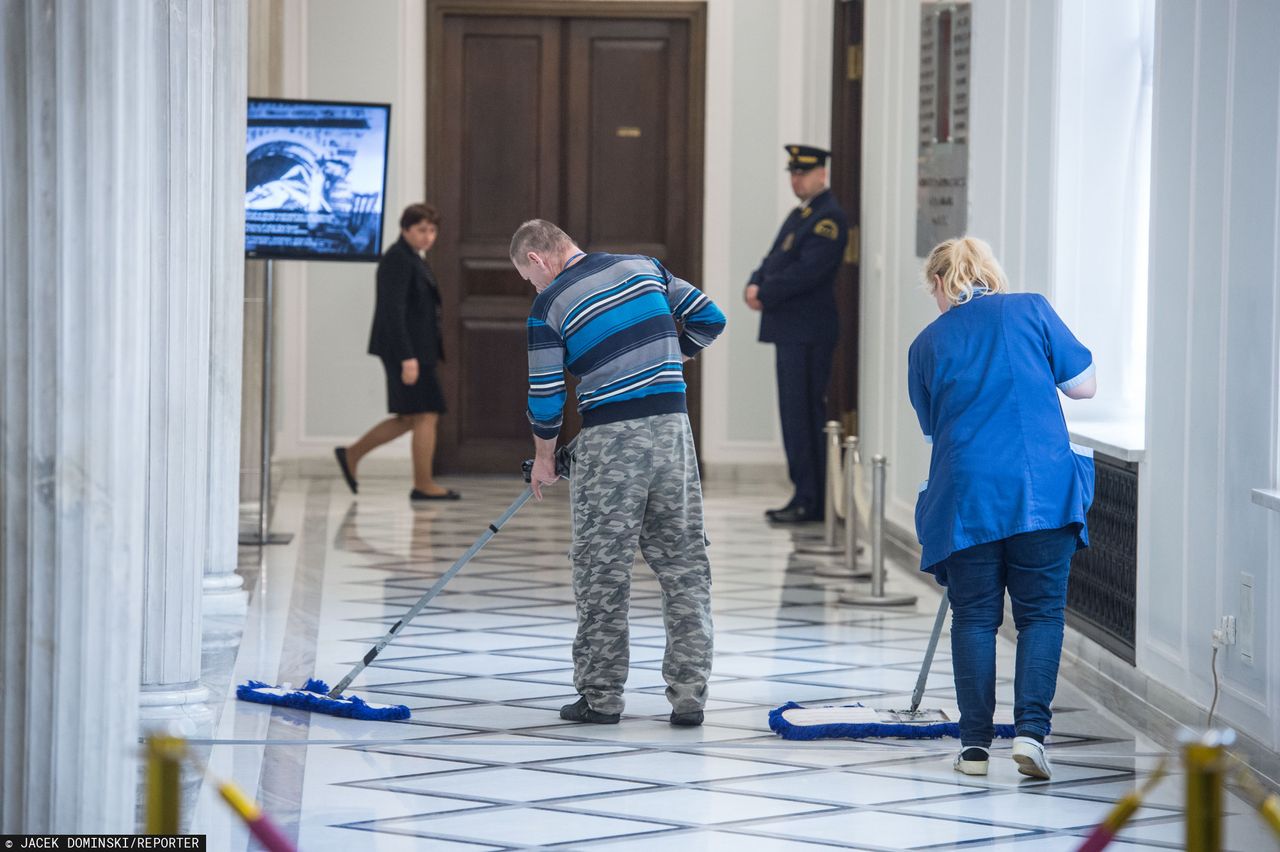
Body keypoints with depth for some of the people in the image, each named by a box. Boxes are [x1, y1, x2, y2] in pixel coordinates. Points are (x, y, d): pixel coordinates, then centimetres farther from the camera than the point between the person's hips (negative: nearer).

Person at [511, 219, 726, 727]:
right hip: (672, 428, 4)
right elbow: (709, 319, 11)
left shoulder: (549, 307, -2)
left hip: (610, 440, -4)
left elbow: (545, 397, -1)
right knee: (685, 565, 7)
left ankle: (601, 696, 10)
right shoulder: (643, 267, 9)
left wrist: (544, 458, 15)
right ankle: (689, 695, 6)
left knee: (602, 570, 6)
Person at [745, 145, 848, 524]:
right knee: (794, 415, 12)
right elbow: (774, 259, 20)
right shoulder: (798, 215, 20)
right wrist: (755, 284, 0)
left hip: (808, 332, -10)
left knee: (803, 415, -8)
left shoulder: (829, 218, -12)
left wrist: (765, 295, -14)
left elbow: (807, 271, -20)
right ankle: (804, 496, 17)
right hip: (789, 331, 10)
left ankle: (811, 502, -6)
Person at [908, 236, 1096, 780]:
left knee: (974, 616, 9)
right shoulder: (1031, 310, 6)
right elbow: (1084, 385, 8)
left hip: (965, 493, 1)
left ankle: (975, 745, 10)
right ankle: (1030, 730, -8)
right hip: (1041, 486, -1)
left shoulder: (927, 344, 11)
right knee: (1041, 612, 6)